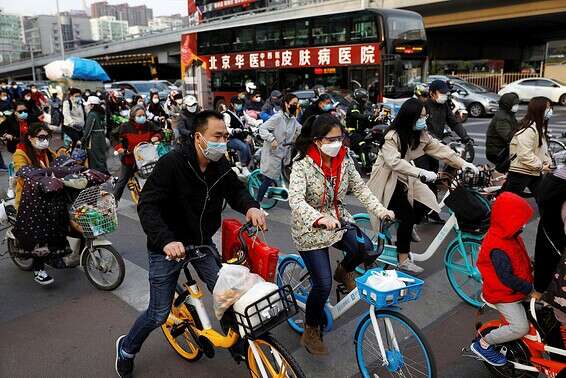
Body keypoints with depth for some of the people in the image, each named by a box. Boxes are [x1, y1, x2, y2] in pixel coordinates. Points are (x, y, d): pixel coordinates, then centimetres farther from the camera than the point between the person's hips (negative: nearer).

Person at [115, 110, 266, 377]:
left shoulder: (221, 165, -7)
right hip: (168, 246, -5)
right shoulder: (171, 163, -24)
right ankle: (126, 349, 35)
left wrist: (250, 207, -21)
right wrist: (166, 241, -41)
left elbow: (236, 190, 4)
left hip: (202, 242, 5)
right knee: (159, 315, 4)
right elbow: (147, 206, -26)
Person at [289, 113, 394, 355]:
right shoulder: (302, 165, -21)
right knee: (323, 285, -10)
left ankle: (344, 272, 15)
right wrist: (320, 219, -50)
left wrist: (381, 210, -13)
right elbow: (296, 200, -33)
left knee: (365, 248, -21)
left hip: (339, 221, 5)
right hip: (310, 229, -5)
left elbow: (360, 188, 1)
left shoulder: (344, 160, -3)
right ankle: (310, 331, 16)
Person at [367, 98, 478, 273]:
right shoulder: (392, 136, -23)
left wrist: (463, 163, -17)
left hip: (405, 179, 7)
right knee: (407, 215, -14)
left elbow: (440, 149, -5)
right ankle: (403, 260, -1)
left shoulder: (421, 135, -2)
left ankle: (405, 229, 19)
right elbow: (395, 162, -35)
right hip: (387, 180, -7)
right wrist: (421, 173, -43)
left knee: (425, 206, -10)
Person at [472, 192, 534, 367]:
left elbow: (522, 261, 14)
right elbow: (506, 278, -28)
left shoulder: (509, 235, 0)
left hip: (519, 287, 10)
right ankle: (483, 344, 2)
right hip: (503, 294, -10)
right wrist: (531, 288, -20)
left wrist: (533, 279, 6)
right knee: (520, 328, -14)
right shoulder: (498, 248, -31)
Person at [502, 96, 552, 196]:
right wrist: (541, 166, -18)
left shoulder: (540, 127, 12)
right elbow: (525, 155, -27)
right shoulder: (528, 130, -21)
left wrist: (547, 162, 4)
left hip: (535, 172, 10)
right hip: (520, 173, -10)